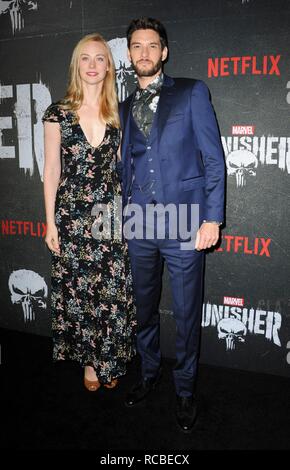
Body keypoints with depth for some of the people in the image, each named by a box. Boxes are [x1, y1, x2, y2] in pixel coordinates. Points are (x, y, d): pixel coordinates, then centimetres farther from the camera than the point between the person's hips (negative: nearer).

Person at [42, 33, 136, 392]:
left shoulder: (118, 113, 7)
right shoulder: (58, 113, 2)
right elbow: (52, 170, 2)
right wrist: (50, 222, -2)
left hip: (111, 213, 1)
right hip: (71, 214, -1)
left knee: (113, 291, 5)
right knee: (77, 290, 8)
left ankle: (110, 361, 27)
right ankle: (89, 360, 30)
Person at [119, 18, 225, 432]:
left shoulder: (192, 92, 3)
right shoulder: (125, 107, 15)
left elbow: (213, 158, -3)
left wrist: (212, 217, -10)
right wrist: (125, 215, 11)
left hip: (183, 223, -4)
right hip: (139, 225, 4)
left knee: (186, 313, 6)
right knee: (144, 308, 16)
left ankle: (186, 389, 28)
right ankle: (149, 373, 39)